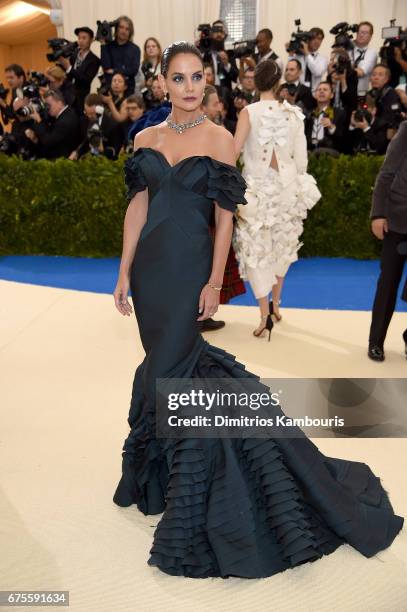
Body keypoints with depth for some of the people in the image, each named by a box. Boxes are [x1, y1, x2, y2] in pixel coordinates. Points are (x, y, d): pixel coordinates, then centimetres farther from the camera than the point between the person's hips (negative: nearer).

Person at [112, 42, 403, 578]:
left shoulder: (219, 138, -2)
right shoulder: (146, 139, 9)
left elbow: (225, 216, -4)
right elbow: (138, 207, 8)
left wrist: (214, 282, -10)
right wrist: (124, 272, 3)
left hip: (190, 264, -4)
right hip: (150, 262, 4)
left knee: (167, 368, -3)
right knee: (165, 357, 11)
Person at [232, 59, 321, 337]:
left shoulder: (249, 112, -10)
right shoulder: (293, 113, -1)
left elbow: (234, 151, -18)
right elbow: (301, 157, -1)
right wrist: (296, 183, 14)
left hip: (258, 189, -3)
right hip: (287, 188, 4)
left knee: (256, 250, 5)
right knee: (281, 247, 20)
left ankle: (265, 315, 1)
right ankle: (275, 304, 32)